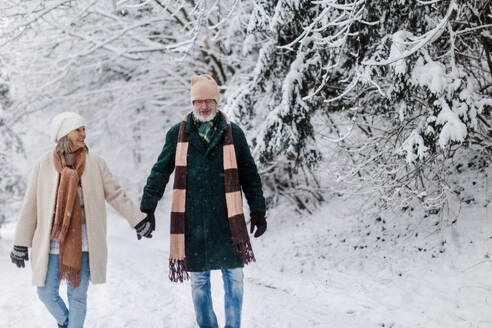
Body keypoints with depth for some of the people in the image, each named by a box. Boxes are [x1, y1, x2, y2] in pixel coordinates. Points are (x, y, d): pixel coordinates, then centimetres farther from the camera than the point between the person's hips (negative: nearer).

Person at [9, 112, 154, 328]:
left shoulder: (94, 163, 0)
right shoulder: (44, 165, -1)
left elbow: (115, 194, 7)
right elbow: (30, 206, 2)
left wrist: (138, 220, 4)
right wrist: (21, 244, 3)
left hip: (83, 241, 0)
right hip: (52, 240, 0)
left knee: (77, 295, 3)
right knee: (47, 293, 4)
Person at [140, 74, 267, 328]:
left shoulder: (233, 133, 4)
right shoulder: (178, 134, 5)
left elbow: (249, 174, 9)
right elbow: (160, 172, 8)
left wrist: (258, 210, 7)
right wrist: (147, 209, 3)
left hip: (226, 220, 0)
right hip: (192, 222, 1)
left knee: (233, 277, 3)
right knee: (198, 280, 9)